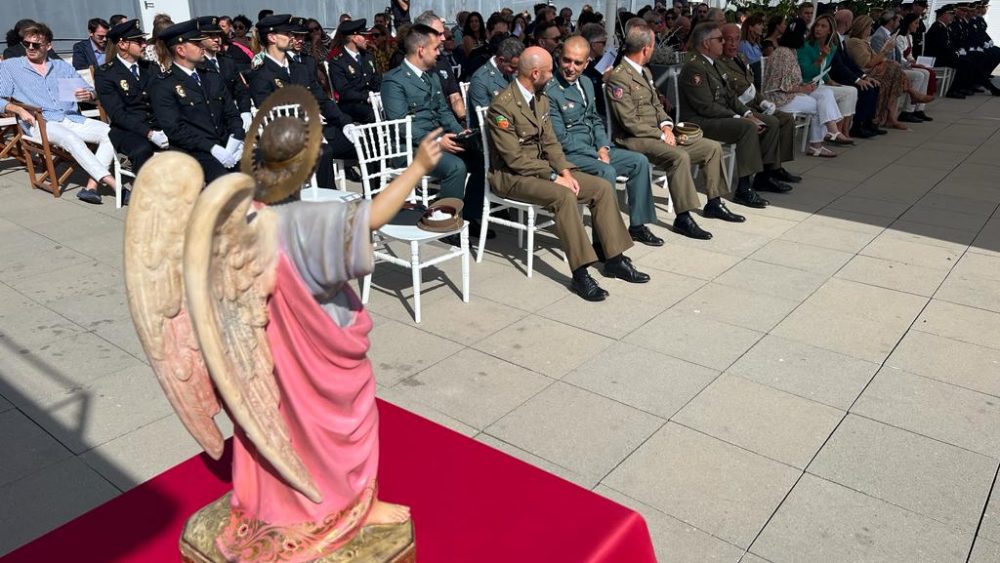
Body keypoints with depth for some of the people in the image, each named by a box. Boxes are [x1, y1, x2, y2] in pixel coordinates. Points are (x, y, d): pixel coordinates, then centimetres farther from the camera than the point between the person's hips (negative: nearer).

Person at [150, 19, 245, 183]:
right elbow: (175, 129, -10)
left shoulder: (213, 78, 20)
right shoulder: (163, 86, 0)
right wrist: (213, 149, -19)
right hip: (193, 152, -6)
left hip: (227, 146, 6)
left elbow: (232, 114, 17)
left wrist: (236, 139, -4)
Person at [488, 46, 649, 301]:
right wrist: (554, 177, -22)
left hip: (543, 167, 8)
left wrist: (564, 171, -7)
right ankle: (580, 274, -30)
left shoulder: (541, 99, 9)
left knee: (603, 187, -6)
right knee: (564, 196, -34)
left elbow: (550, 142, 11)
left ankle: (614, 259, -1)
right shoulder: (502, 106, -18)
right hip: (512, 176, -8)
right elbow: (515, 158, -21)